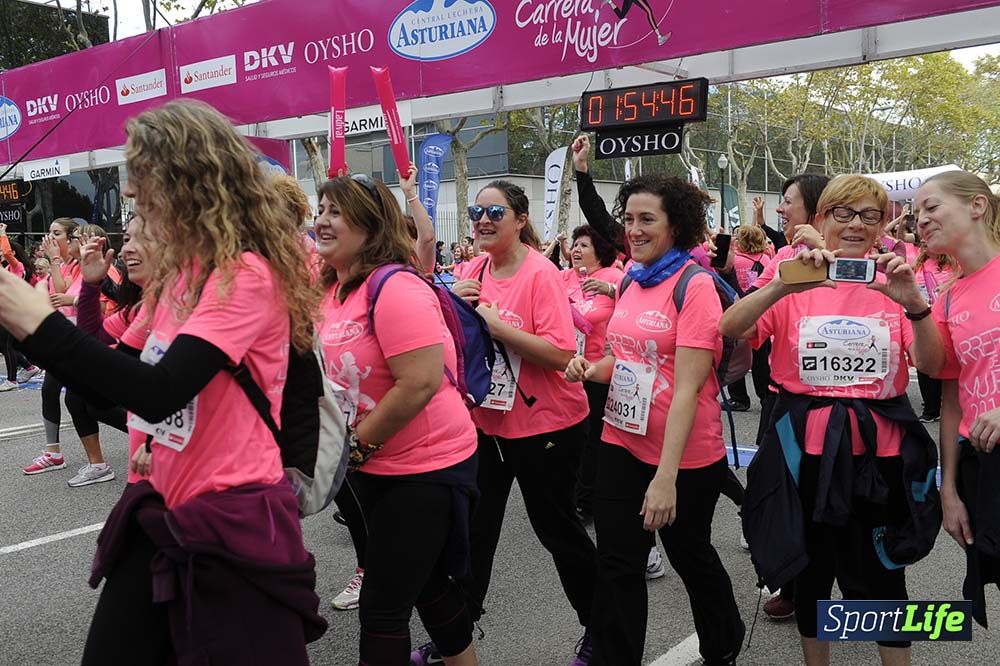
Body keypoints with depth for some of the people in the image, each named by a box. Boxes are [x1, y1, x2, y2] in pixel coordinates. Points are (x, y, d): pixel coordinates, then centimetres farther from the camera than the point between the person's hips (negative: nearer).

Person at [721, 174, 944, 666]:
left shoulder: (892, 283, 3)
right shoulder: (796, 283, 0)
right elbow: (729, 329, -15)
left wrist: (914, 305, -23)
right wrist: (785, 285, -29)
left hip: (879, 447, 0)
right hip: (807, 446, 0)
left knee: (881, 572, 9)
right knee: (812, 567, 15)